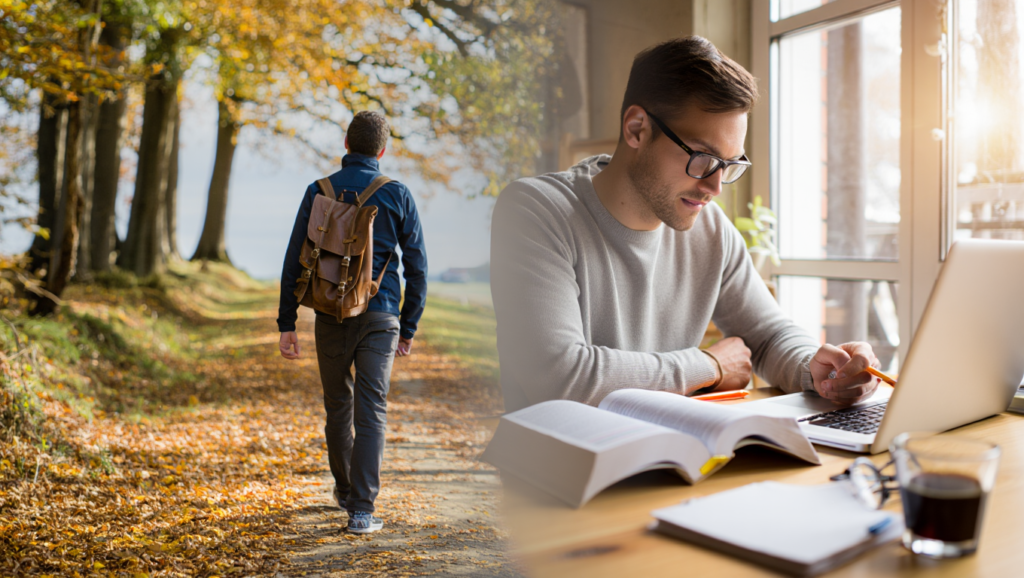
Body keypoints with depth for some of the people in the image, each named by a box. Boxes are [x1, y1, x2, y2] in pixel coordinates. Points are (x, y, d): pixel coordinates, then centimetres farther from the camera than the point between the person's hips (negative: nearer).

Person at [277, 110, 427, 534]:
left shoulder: (318, 192, 2)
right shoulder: (397, 195, 1)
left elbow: (294, 261, 0)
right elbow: (417, 266, 1)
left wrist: (287, 323, 5)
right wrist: (409, 326, 9)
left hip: (331, 315, 2)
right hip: (380, 317, -1)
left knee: (337, 406, 17)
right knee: (372, 411, 0)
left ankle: (346, 491, 35)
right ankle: (361, 510, -3)